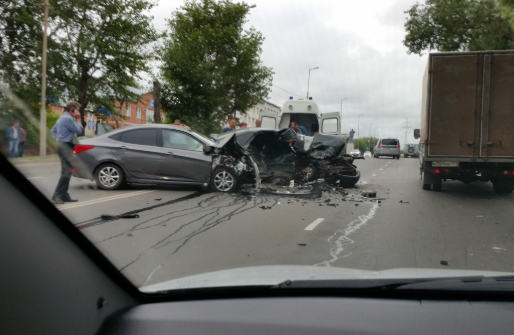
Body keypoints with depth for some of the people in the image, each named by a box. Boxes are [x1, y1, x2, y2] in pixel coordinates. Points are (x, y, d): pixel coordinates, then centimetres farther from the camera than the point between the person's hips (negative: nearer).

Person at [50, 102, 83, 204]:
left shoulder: (63, 117, 19)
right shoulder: (68, 119, -14)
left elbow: (53, 130, 25)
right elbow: (78, 131, -12)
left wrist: (57, 139, 18)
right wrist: (78, 119, -3)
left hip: (62, 145, 11)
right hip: (65, 146, -11)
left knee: (66, 172, 11)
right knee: (67, 172, -13)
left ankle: (64, 196, 13)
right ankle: (57, 195, -12)